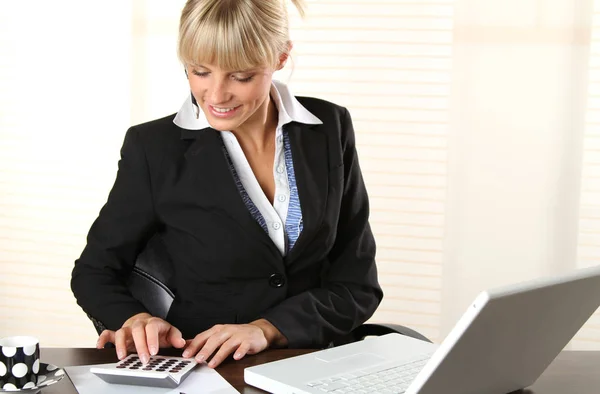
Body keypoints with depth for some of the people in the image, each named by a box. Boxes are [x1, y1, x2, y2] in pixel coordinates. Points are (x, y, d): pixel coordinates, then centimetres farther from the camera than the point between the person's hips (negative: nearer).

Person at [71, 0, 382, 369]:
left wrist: (267, 328, -15)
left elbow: (359, 283, 0)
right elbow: (94, 272, 5)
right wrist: (136, 319, -16)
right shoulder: (154, 146, -4)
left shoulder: (330, 129, 1)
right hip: (201, 369, -2)